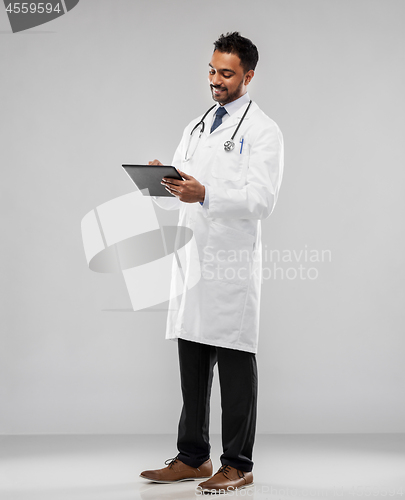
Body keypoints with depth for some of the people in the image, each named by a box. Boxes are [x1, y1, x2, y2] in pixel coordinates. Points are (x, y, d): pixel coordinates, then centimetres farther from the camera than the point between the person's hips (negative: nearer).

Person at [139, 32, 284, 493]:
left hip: (233, 264, -7)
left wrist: (204, 194, -26)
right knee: (192, 363, 10)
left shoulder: (262, 131, -2)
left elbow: (261, 201, -14)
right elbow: (175, 196, 18)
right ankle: (192, 458, 19)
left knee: (235, 365, -1)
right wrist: (160, 182, -5)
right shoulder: (196, 128, 20)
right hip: (192, 260, 7)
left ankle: (238, 465, 6)